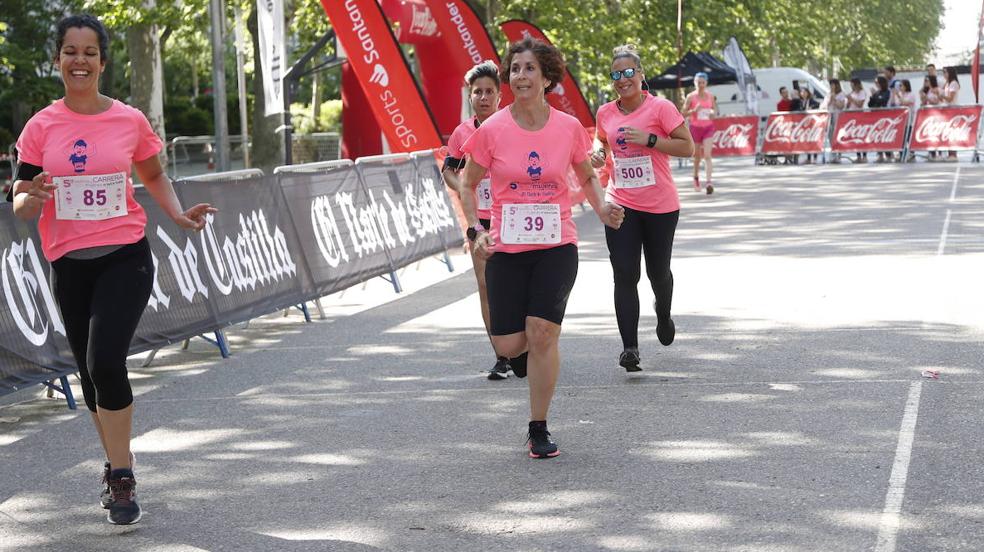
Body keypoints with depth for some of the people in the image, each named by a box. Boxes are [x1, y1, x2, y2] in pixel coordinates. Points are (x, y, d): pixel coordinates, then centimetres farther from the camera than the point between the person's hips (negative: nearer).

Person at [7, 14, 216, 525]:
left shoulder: (130, 121, 0)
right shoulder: (41, 127, 0)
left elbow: (154, 177, 18)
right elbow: (20, 203, -1)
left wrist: (178, 214, 1)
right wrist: (31, 199, -24)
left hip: (125, 257, -2)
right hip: (69, 264, 2)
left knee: (105, 362, -19)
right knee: (91, 371, 12)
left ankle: (121, 477, -7)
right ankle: (118, 462, 33)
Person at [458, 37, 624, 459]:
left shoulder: (569, 128, -2)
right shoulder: (492, 130, -5)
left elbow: (587, 175, 16)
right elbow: (468, 184, 8)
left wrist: (602, 209, -3)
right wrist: (476, 230, -6)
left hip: (557, 246, -1)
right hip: (506, 249, 1)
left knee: (542, 333, -14)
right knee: (508, 346, -3)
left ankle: (539, 430, 1)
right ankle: (541, 338, 37)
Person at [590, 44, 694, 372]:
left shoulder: (660, 108, -9)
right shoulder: (605, 113, 5)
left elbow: (687, 148, -11)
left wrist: (649, 139, -20)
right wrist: (599, 155, 3)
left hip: (660, 206, -2)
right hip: (621, 204, 2)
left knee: (657, 271, 12)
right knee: (625, 275, -9)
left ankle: (663, 314, 46)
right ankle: (629, 347, -9)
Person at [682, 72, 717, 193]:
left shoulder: (710, 96, 3)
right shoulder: (690, 97, -5)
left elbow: (715, 110, 15)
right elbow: (683, 114, -4)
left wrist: (713, 113, -8)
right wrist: (694, 110, -21)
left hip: (708, 127, 1)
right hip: (695, 127, -1)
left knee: (707, 155, -13)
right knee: (697, 155, 12)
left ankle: (709, 181, -22)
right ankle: (696, 177, 38)